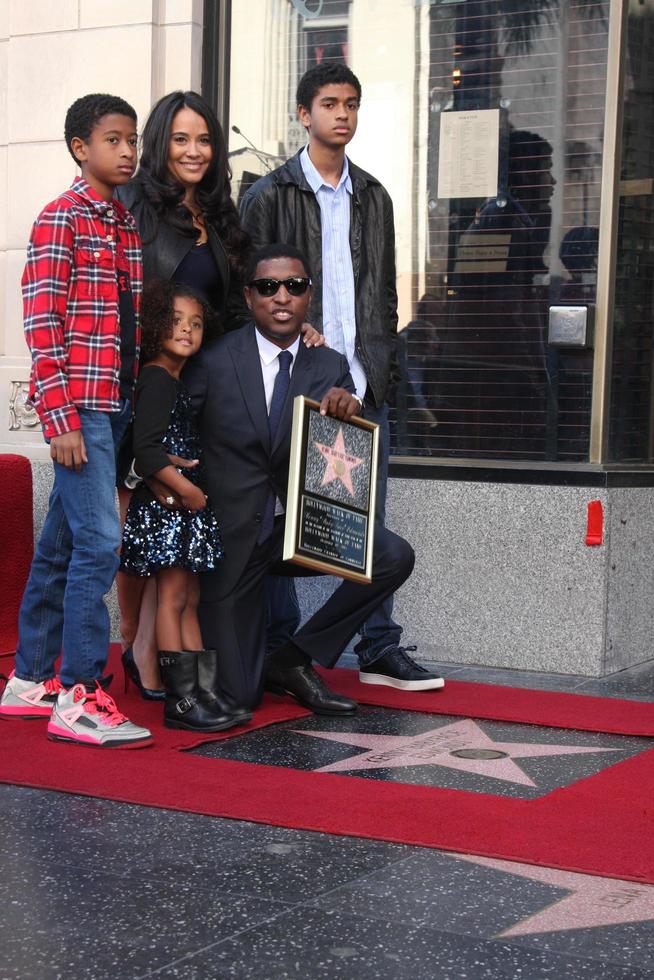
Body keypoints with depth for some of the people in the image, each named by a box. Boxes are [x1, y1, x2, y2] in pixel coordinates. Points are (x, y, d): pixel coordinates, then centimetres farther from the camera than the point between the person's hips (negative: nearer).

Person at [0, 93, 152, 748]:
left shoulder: (126, 225, 16)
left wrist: (135, 403, 15)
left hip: (114, 404, 8)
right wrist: (60, 418, -17)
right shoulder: (62, 218, -7)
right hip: (78, 403, -8)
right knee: (99, 541, -12)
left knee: (60, 545, 13)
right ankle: (79, 696, -7)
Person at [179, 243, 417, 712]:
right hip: (232, 533, -3)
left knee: (395, 556, -23)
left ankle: (293, 660, -2)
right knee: (238, 696, -4)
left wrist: (348, 408, -26)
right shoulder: (213, 362, -10)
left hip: (299, 527, 4)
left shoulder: (331, 367, 0)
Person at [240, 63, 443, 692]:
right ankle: (280, 650, 9)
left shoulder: (373, 197, 17)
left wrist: (386, 362, 10)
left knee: (370, 519, 5)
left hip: (363, 383, 4)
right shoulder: (270, 195, 1)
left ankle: (379, 648, 10)